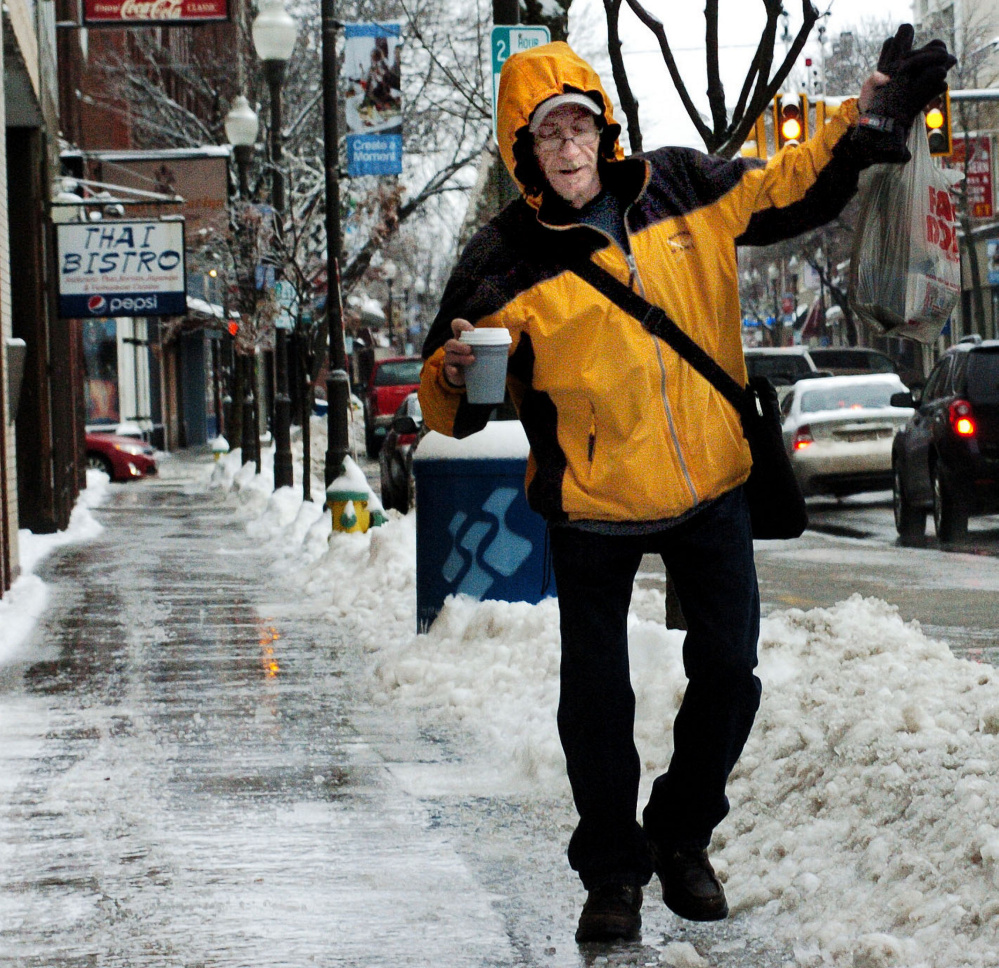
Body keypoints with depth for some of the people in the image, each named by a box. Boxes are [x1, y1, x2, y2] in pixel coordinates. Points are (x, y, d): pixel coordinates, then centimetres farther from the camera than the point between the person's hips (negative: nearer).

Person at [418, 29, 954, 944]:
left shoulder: (684, 189, -5)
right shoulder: (509, 260, -14)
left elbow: (791, 191, 11)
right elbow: (452, 405, -11)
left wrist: (871, 121, -1)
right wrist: (456, 378, -34)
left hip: (711, 490, 3)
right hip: (592, 508, -3)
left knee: (728, 677, 11)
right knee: (597, 698, 2)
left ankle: (682, 835, 33)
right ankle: (613, 869, 22)